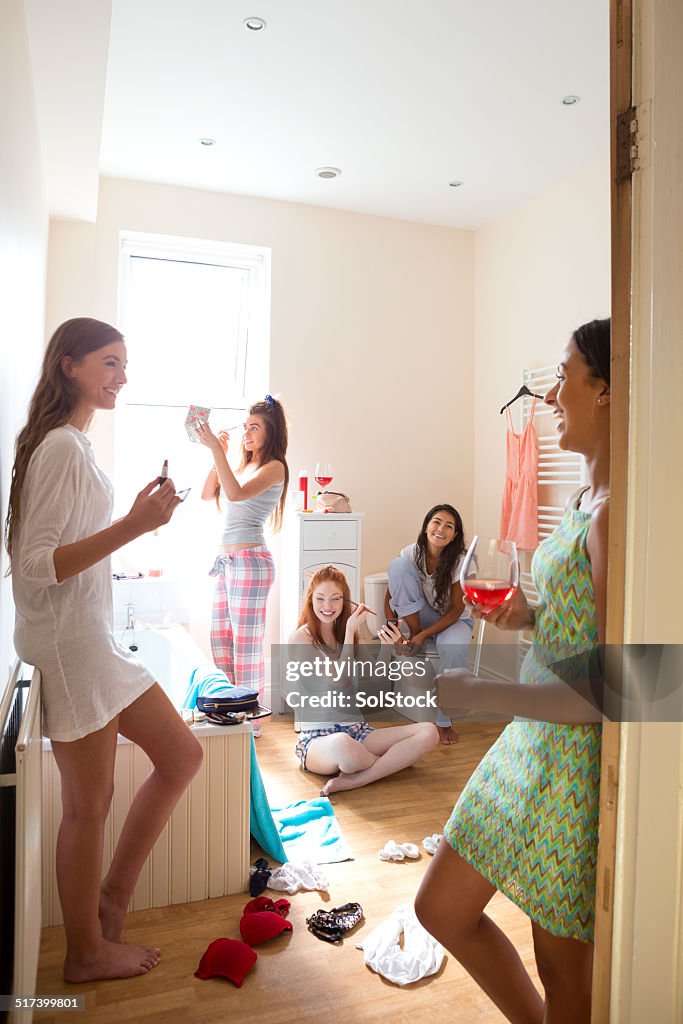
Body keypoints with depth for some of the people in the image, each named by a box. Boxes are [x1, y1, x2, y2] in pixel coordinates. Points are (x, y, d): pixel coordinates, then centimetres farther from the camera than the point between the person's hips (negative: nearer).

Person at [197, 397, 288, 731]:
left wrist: (216, 450, -22)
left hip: (250, 559, -9)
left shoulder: (274, 467, -7)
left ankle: (251, 719, 8)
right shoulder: (242, 465, 16)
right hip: (225, 559, 9)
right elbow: (207, 494, 13)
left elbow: (236, 494, -22)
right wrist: (217, 455, 5)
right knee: (220, 641, 12)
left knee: (246, 644, -3)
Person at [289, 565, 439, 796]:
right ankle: (391, 761, -8)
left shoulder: (344, 633, 13)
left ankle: (352, 781, -23)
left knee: (428, 732, -15)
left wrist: (386, 648, -7)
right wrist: (350, 632, -14)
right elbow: (337, 682, -14)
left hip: (356, 730, 6)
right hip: (317, 738, -6)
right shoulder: (301, 638, -5)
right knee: (342, 744, -43)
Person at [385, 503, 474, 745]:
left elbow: (456, 610, -17)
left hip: (453, 620, -1)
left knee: (454, 646, -40)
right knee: (398, 565, -23)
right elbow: (390, 597, -10)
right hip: (421, 616, 1)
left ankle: (444, 721, -19)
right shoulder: (411, 553, -14)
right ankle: (413, 632, -15)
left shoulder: (459, 561, -19)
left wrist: (424, 635, -27)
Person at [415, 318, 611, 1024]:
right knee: (442, 909, 19)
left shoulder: (616, 515, -22)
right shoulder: (584, 500, 6)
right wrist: (536, 614, 1)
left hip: (579, 760, -9)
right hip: (532, 740, 9)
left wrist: (480, 695, -20)